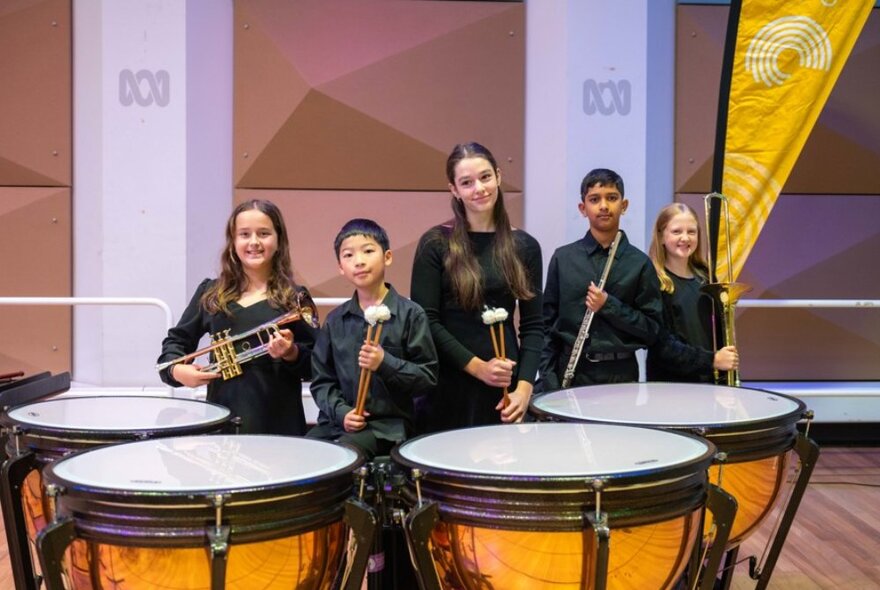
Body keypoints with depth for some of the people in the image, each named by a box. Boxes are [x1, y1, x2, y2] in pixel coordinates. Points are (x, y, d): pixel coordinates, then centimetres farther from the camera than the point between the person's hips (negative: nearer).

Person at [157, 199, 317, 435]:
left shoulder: (295, 298, 3)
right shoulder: (210, 293, 9)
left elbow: (315, 366, 3)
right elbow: (177, 339, 16)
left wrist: (291, 353, -17)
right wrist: (177, 369, -2)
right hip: (223, 418, 2)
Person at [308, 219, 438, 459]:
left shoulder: (409, 314, -2)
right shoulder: (335, 320, 10)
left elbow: (428, 377, -4)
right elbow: (321, 379, 9)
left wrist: (386, 364, -18)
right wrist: (340, 411, -9)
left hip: (388, 423, -4)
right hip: (339, 420, 4)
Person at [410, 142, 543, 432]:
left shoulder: (524, 246, 6)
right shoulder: (435, 243, -2)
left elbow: (532, 326, 5)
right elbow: (425, 321, -7)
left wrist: (524, 386, -7)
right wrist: (477, 366, -14)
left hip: (504, 386, 2)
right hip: (447, 386, -2)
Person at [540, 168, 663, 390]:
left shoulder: (639, 263, 1)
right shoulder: (563, 258, 3)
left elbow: (652, 330, 1)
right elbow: (547, 325, 5)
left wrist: (609, 306, -13)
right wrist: (549, 381, -4)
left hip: (621, 374, 0)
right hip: (571, 373, 0)